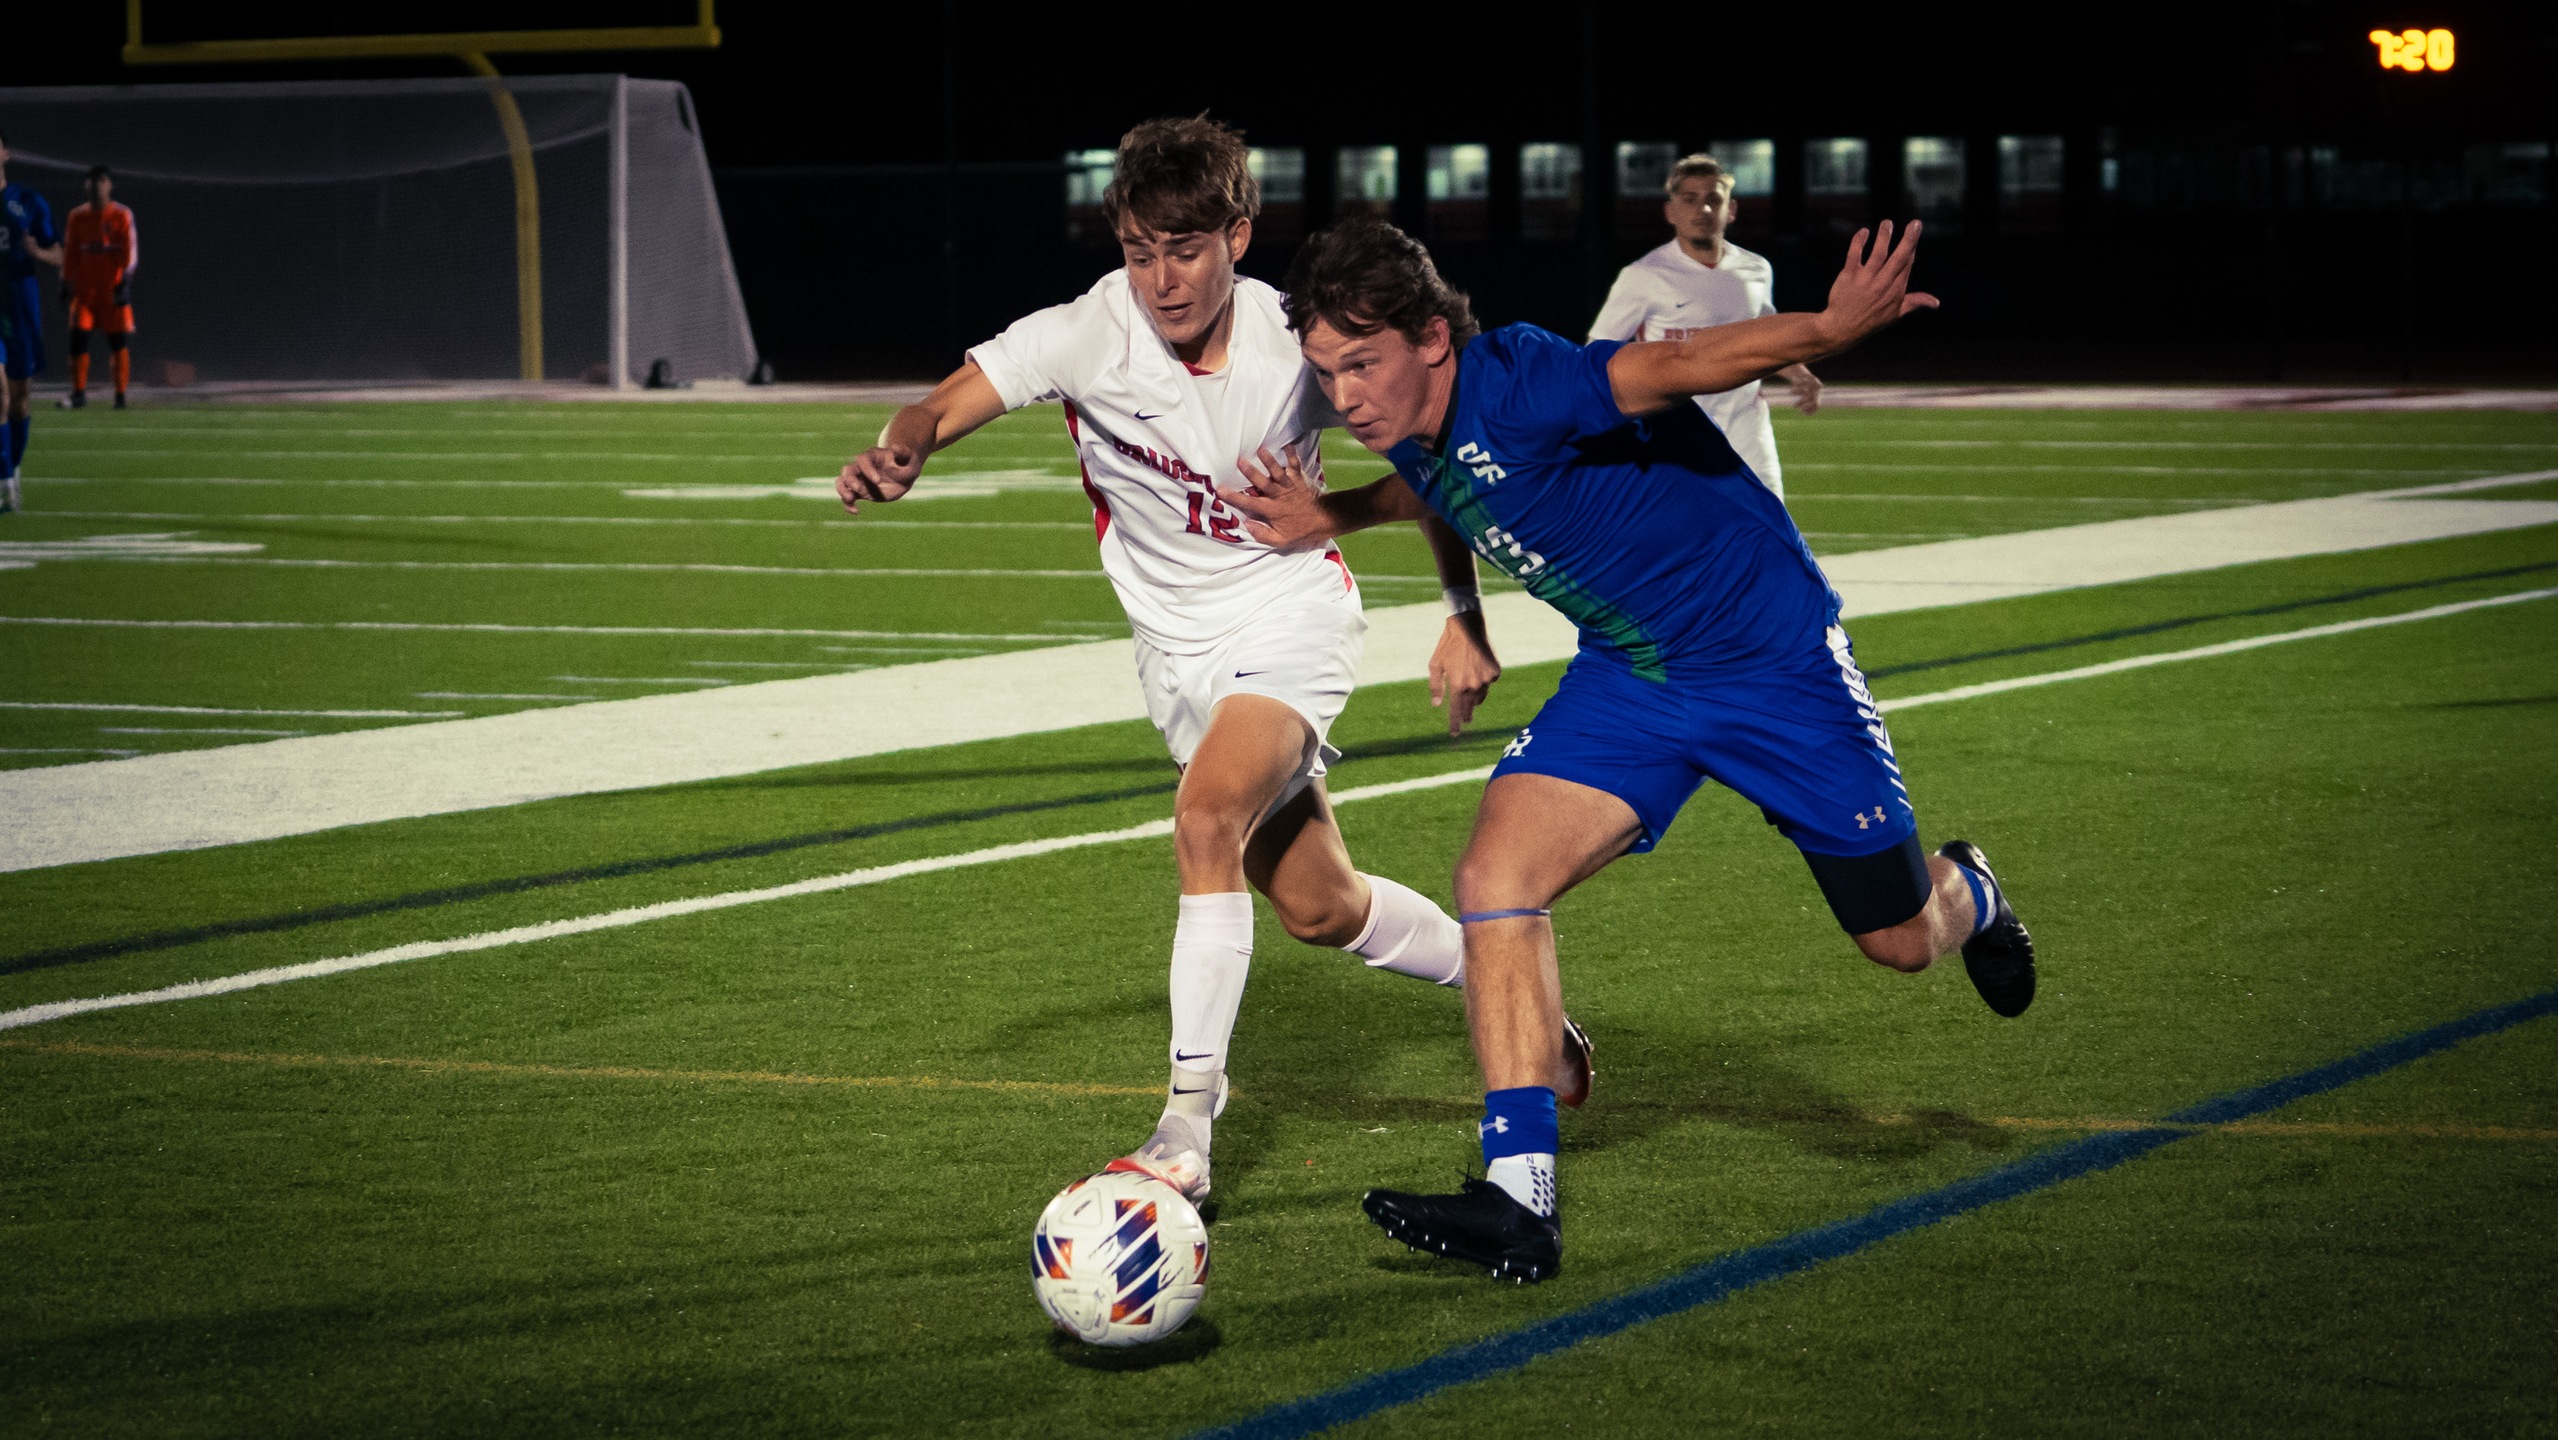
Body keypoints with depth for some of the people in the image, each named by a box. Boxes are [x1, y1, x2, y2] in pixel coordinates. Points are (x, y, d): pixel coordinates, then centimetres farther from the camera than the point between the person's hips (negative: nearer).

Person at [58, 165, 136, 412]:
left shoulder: (121, 216, 0)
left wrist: (125, 281, -14)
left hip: (113, 288, -3)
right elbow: (69, 253, 12)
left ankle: (121, 394, 5)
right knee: (78, 337, -6)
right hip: (84, 288, 3)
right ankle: (78, 393, 0)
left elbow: (131, 251, -4)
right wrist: (66, 286, 7)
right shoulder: (77, 216, 9)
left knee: (118, 340, -1)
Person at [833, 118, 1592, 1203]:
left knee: (1206, 821, -29)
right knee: (1319, 909, 11)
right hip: (1177, 648, 3)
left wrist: (1466, 618, -5)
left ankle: (1186, 1132, -26)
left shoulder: (1299, 345, -16)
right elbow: (951, 402, -26)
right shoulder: (1088, 337, -16)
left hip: (1291, 615, -3)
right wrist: (897, 453, -50)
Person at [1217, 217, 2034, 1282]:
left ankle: (1968, 897, 48)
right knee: (1495, 876, -17)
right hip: (1627, 676, 6)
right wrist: (1332, 518, 10)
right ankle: (1519, 1201, -16)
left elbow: (1680, 363, -47)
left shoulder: (1518, 386, -31)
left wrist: (1834, 326, -62)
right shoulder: (1417, 430, -7)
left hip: (1773, 660, -6)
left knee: (1901, 940, 8)